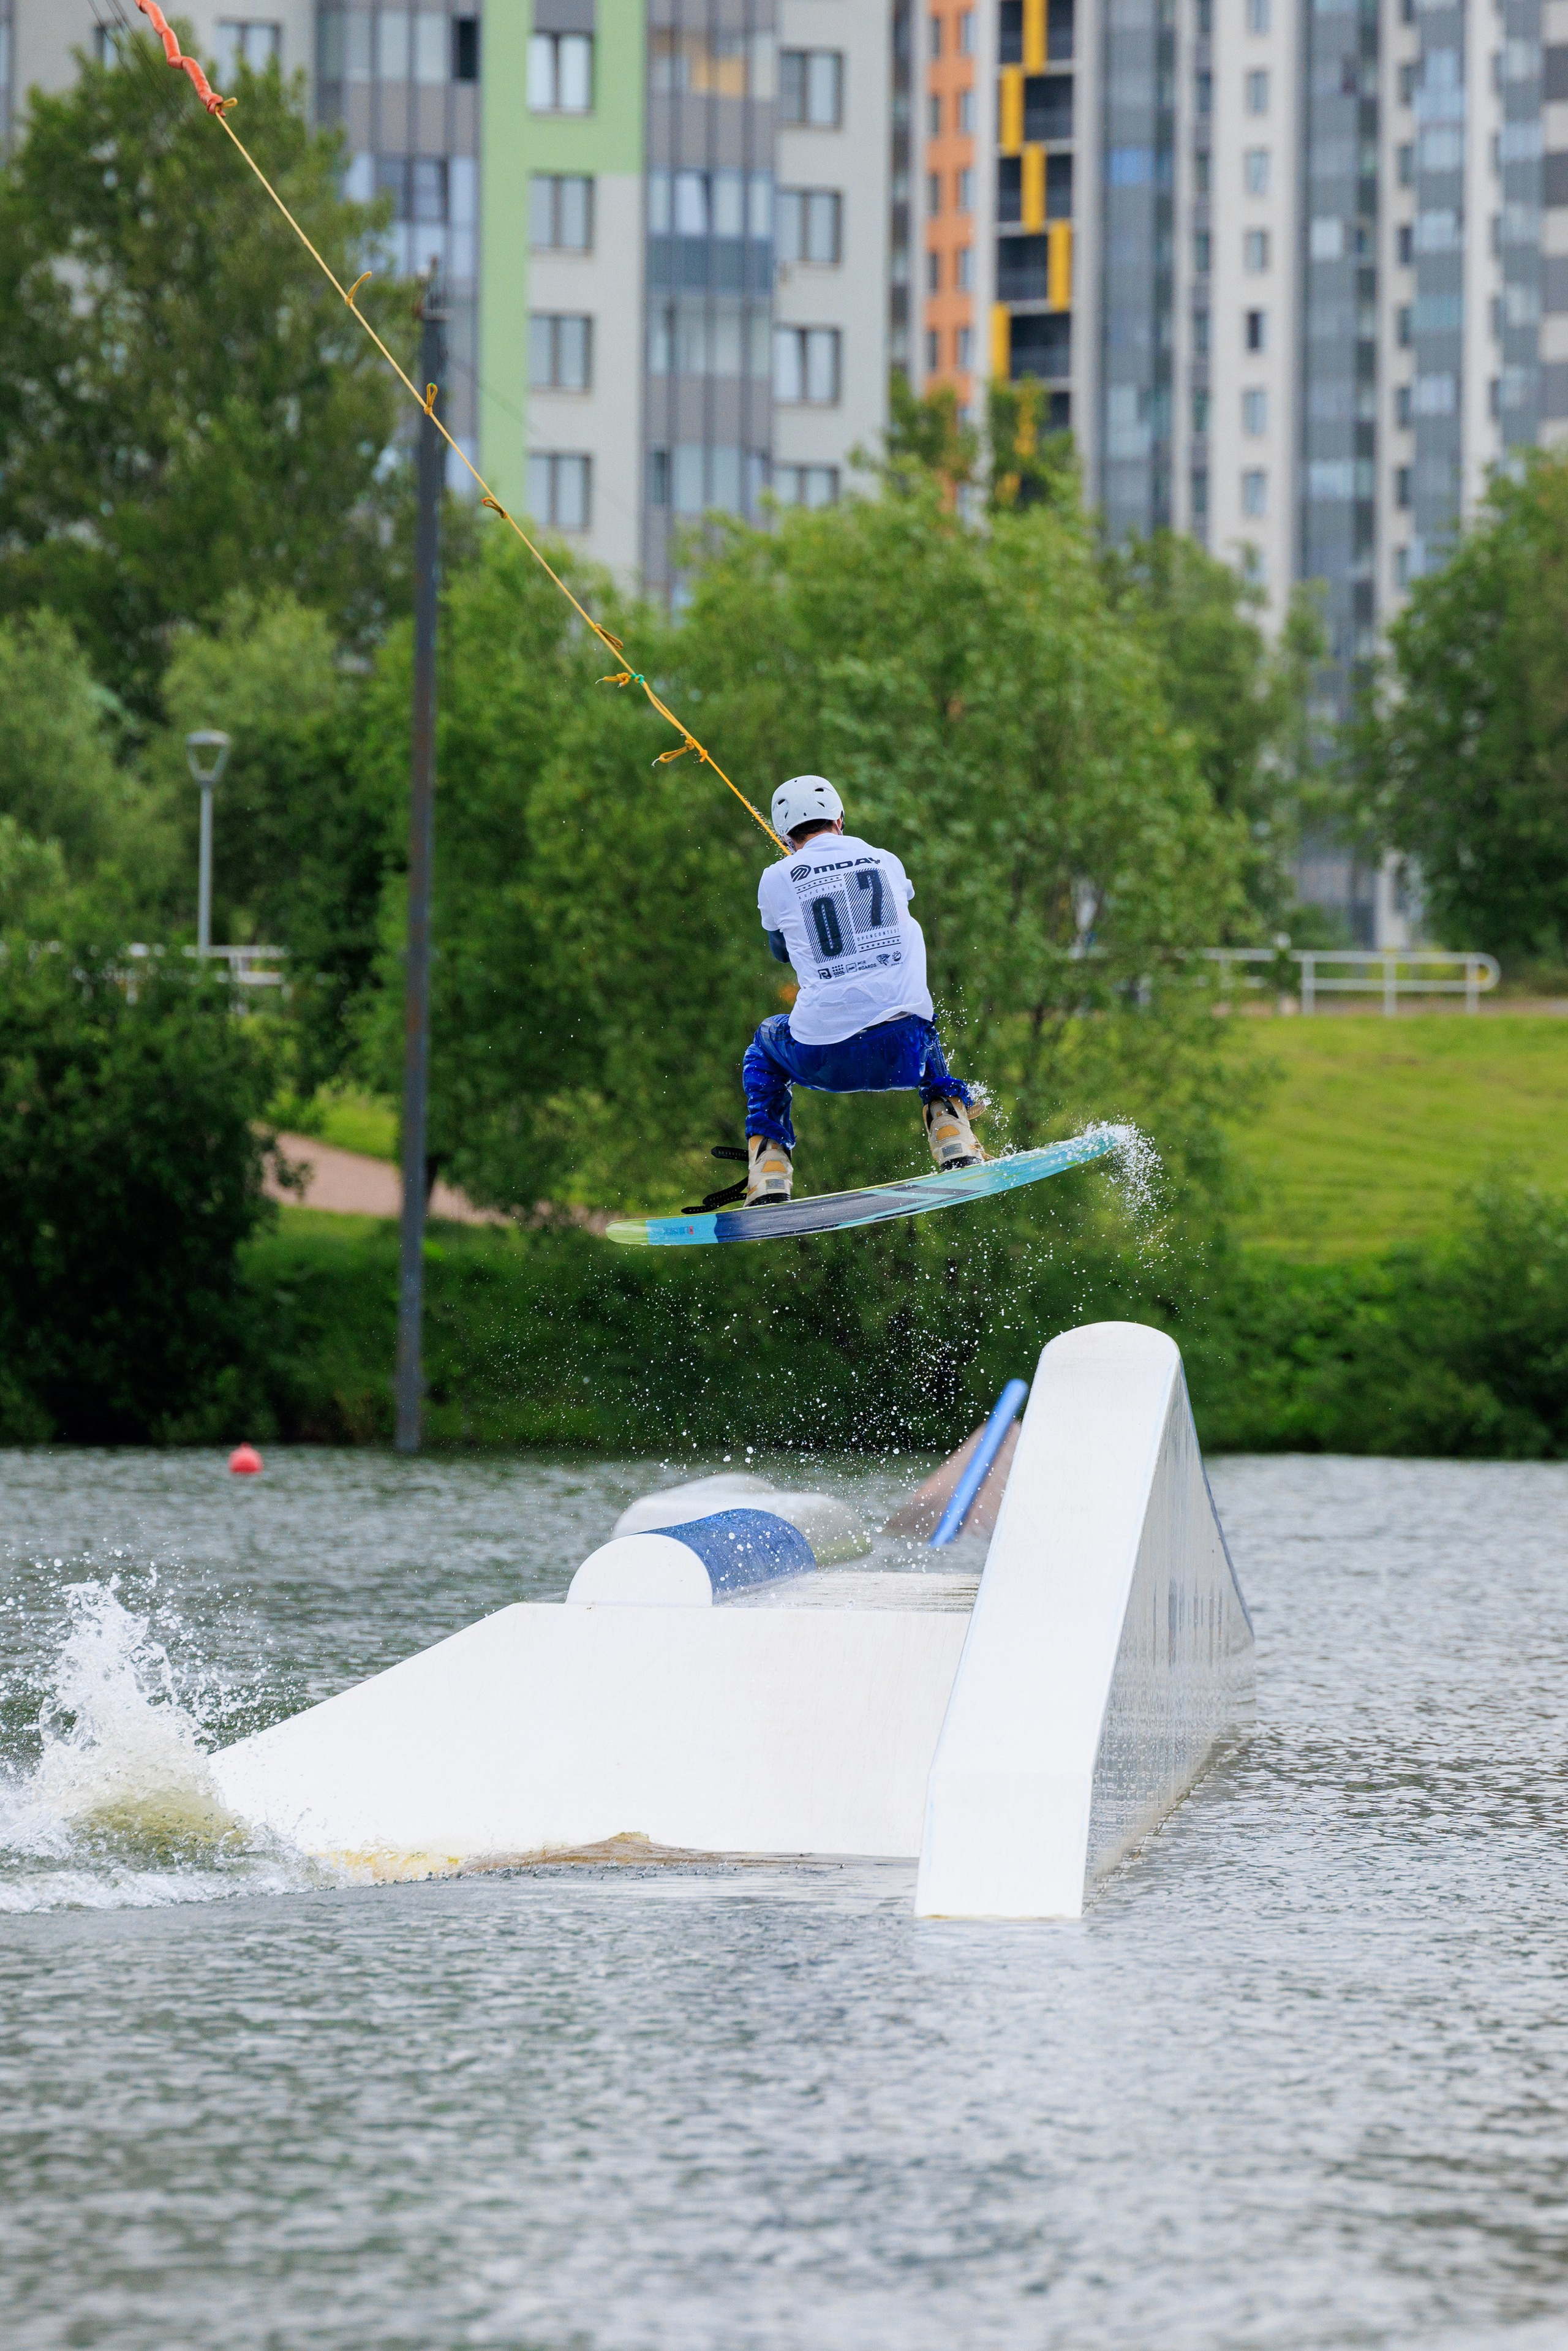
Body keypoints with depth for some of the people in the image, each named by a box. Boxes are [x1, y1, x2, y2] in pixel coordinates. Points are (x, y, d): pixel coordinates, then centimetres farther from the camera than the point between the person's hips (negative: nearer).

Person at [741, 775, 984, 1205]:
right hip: (902, 1051, 2)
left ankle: (768, 1183, 20)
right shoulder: (887, 862, 12)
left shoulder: (777, 880, 5)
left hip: (824, 1055, -2)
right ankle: (956, 1147, 20)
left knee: (765, 1044, 34)